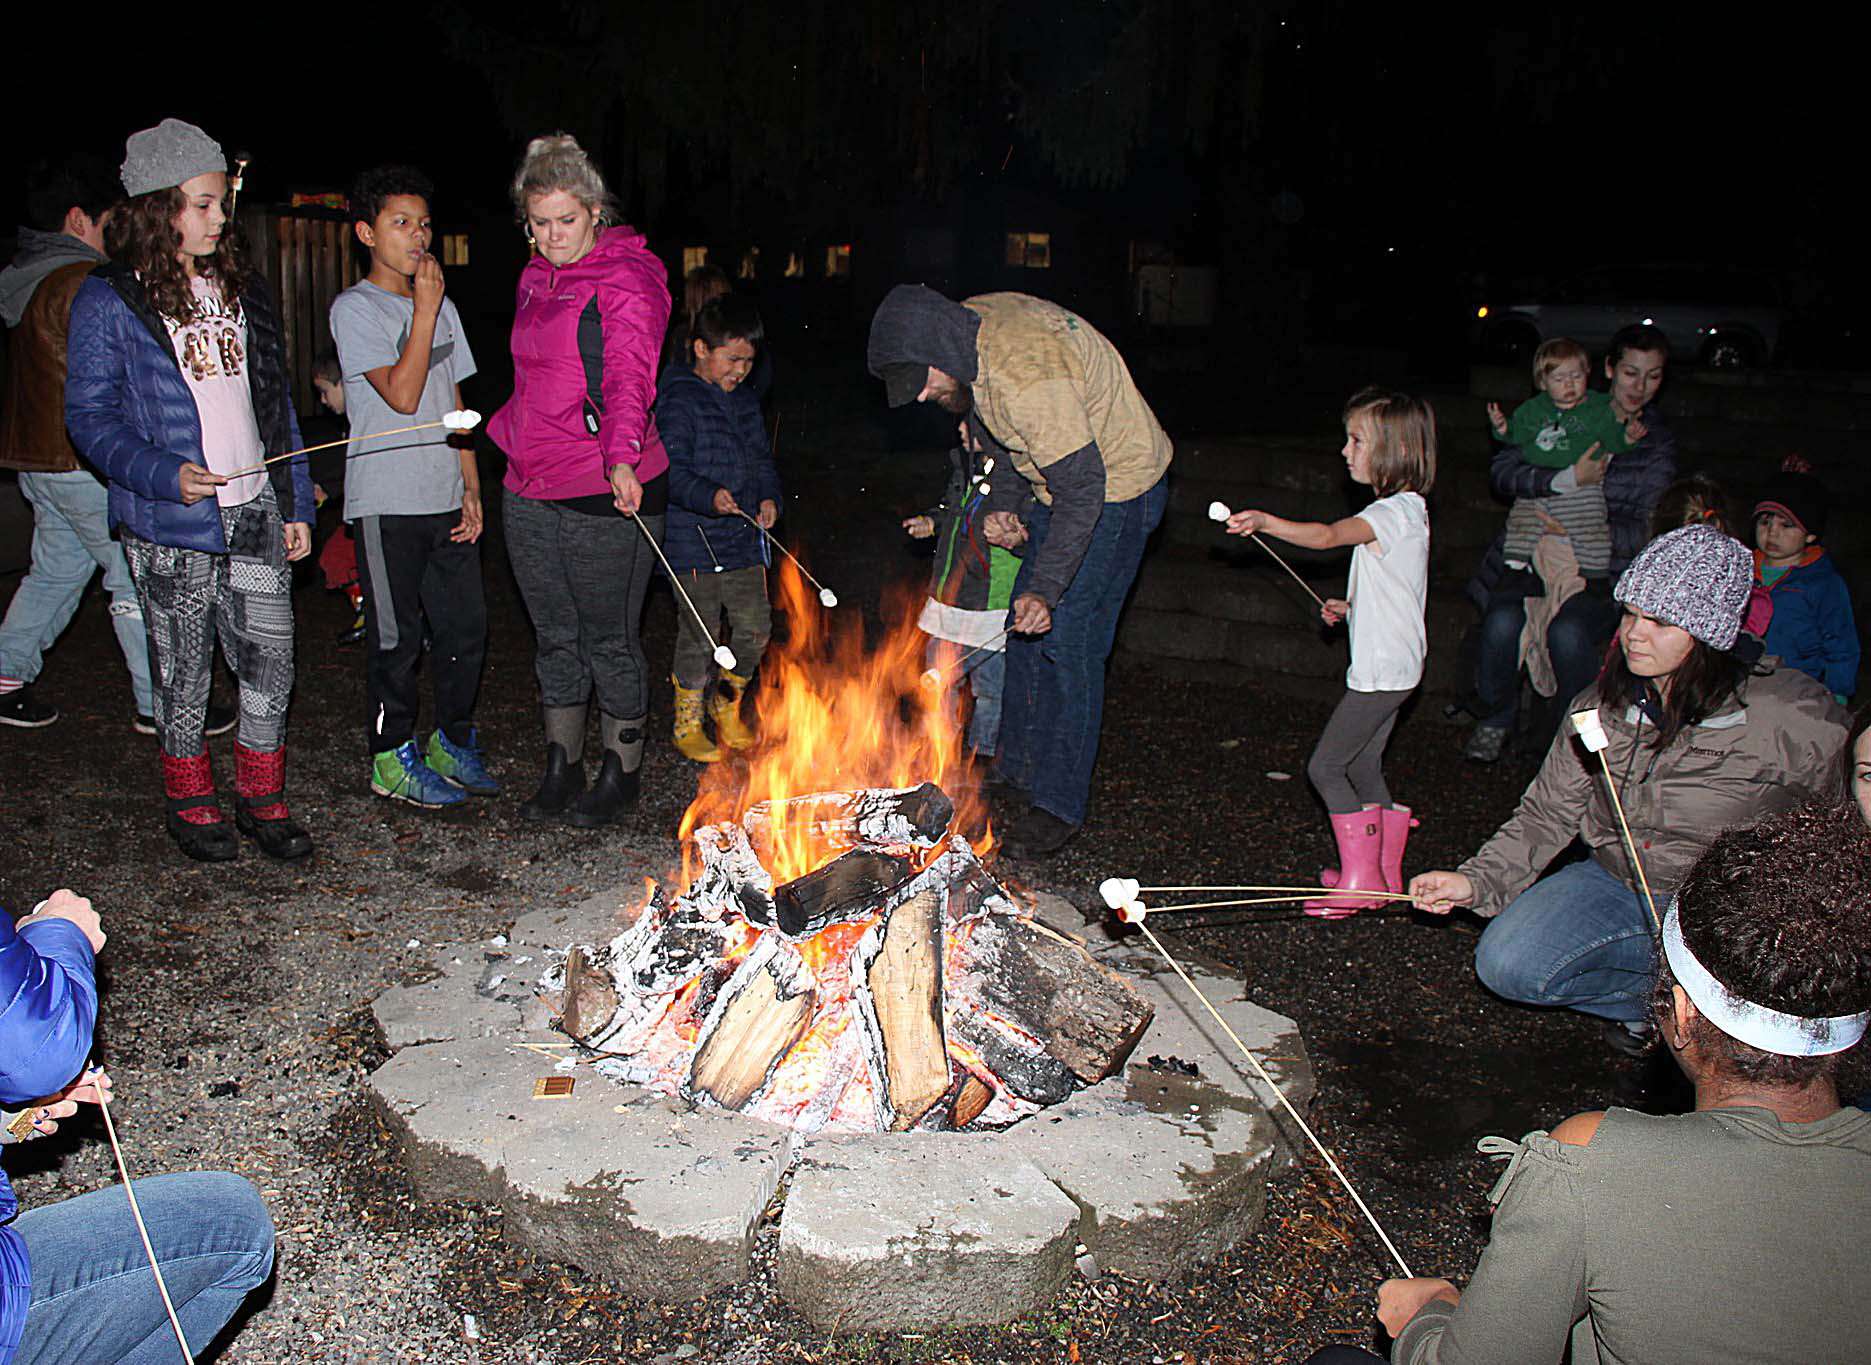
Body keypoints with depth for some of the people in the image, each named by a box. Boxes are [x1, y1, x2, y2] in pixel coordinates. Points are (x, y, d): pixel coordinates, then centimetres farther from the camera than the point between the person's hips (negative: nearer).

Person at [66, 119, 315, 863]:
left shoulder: (239, 287, 13)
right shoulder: (108, 300, -3)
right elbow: (89, 416, -5)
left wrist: (295, 503, 11)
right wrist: (165, 475, -21)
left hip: (255, 512, 4)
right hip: (171, 524, -4)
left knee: (271, 663, 3)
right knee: (183, 671, 8)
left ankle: (262, 799, 20)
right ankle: (190, 801, 26)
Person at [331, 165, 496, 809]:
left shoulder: (440, 306, 14)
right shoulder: (355, 308, -6)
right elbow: (402, 395, -17)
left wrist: (471, 489, 9)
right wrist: (425, 309, -15)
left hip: (445, 500, 6)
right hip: (386, 503, -6)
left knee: (465, 626, 8)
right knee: (396, 637, 2)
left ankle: (453, 740, 25)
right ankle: (392, 758, 16)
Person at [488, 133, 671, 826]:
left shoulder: (628, 277, -9)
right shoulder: (536, 278, 15)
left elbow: (630, 378, -25)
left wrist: (623, 458, -40)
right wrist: (510, 434, 22)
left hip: (606, 492, -7)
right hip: (530, 493, 7)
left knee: (609, 639, 3)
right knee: (555, 637, 15)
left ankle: (621, 774, 20)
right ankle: (561, 769, 28)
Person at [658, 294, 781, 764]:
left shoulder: (745, 400, 13)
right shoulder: (678, 400, -10)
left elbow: (761, 457, 21)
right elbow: (671, 469, -18)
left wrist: (768, 496, 2)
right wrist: (708, 496, -34)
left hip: (743, 538, 7)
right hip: (694, 544, -7)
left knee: (755, 626, 8)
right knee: (699, 635, -2)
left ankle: (726, 705, 31)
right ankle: (687, 724, 17)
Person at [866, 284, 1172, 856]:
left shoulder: (1026, 372, -34)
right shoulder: (969, 328, -4)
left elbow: (1083, 487, -31)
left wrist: (1045, 589, -34)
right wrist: (1004, 505, -2)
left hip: (1116, 486, -9)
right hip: (1066, 476, 10)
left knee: (1066, 637, -9)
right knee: (1026, 626, 12)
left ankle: (1059, 805, 2)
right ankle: (1018, 773, 25)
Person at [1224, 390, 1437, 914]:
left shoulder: (1395, 511, -18)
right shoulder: (1408, 509, 13)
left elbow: (1326, 536, -35)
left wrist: (1265, 521, -45)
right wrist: (1351, 605, 12)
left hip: (1382, 668, -10)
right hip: (1391, 666, 10)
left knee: (1325, 765, -6)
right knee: (1363, 766, 16)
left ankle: (1360, 879, 0)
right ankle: (1385, 873, 26)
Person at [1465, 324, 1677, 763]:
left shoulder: (1658, 442, 10)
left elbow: (1644, 531, 6)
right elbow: (1502, 472, -4)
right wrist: (1568, 479, -17)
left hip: (1603, 570, 0)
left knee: (1568, 632, -31)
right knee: (1503, 621, -29)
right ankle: (1493, 721, 0)